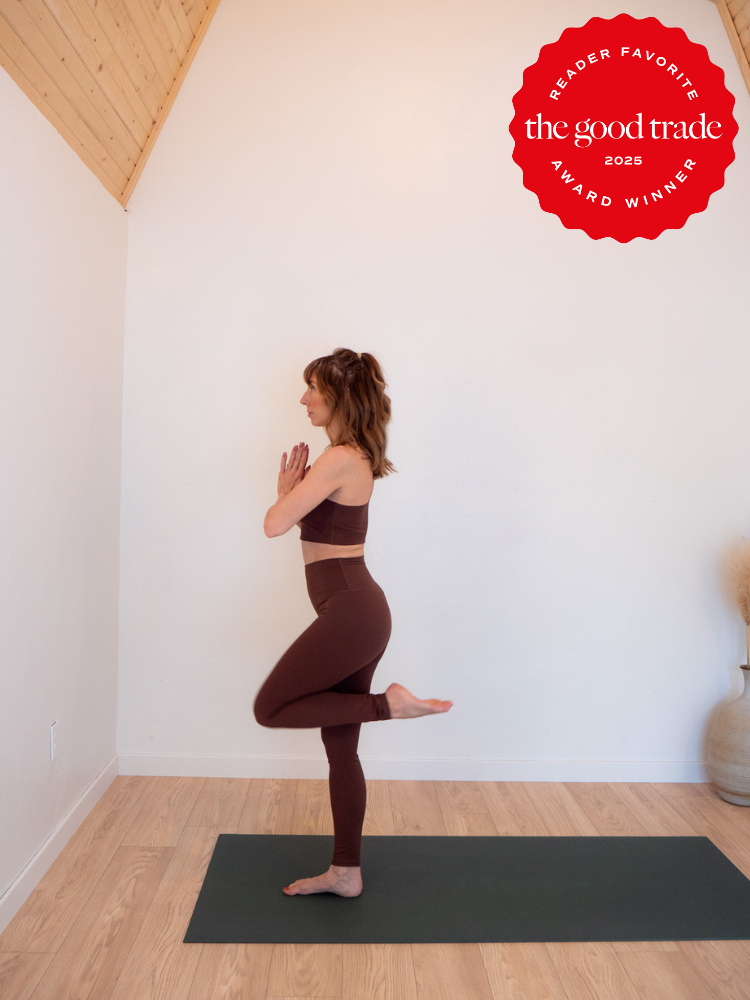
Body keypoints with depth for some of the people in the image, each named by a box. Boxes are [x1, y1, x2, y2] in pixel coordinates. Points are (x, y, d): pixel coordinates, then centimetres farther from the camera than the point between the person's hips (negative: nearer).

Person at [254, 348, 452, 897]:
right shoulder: (356, 456, 14)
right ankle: (346, 871, 27)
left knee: (270, 709, 5)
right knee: (340, 747, 15)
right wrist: (294, 489, 5)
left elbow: (275, 524, -18)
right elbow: (314, 520, 20)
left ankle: (389, 703, 2)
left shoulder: (339, 459, -16)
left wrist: (286, 488, 1)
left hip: (350, 613, -10)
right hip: (356, 610, 10)